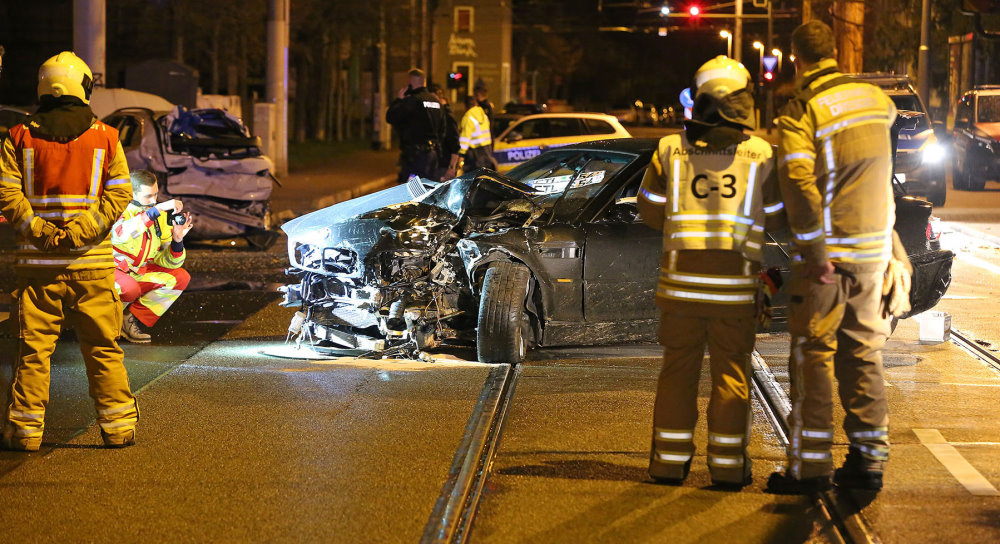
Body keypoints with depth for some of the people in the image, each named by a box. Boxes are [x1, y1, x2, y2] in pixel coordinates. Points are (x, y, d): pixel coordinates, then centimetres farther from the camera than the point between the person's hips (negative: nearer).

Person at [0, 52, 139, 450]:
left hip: (38, 260, 0)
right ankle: (118, 427, 10)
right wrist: (82, 230, -9)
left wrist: (37, 228, -8)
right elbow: (119, 192, -4)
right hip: (92, 261, 0)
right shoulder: (105, 137, 3)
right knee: (102, 348, 7)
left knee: (33, 348, 5)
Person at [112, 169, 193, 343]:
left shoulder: (161, 217, 1)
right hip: (111, 270, -7)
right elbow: (121, 234, -44)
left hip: (138, 272, 7)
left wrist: (177, 239, -18)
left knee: (181, 278, -5)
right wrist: (157, 209, -45)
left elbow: (166, 262, 3)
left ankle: (132, 319, -3)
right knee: (130, 288, -37)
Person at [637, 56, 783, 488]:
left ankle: (670, 459, 13)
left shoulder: (670, 150, -1)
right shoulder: (760, 155, -4)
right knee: (731, 373, 6)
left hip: (681, 279, 1)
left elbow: (650, 211, 4)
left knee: (678, 370, 10)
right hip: (735, 285, -1)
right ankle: (728, 463, 8)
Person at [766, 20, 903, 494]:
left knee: (813, 356, 2)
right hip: (874, 250, 5)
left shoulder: (801, 110, -13)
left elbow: (798, 183, -25)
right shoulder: (874, 98, 5)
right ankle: (868, 460, 15)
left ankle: (810, 467, 3)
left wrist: (815, 251, -21)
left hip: (827, 253, -5)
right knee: (863, 355, 13)